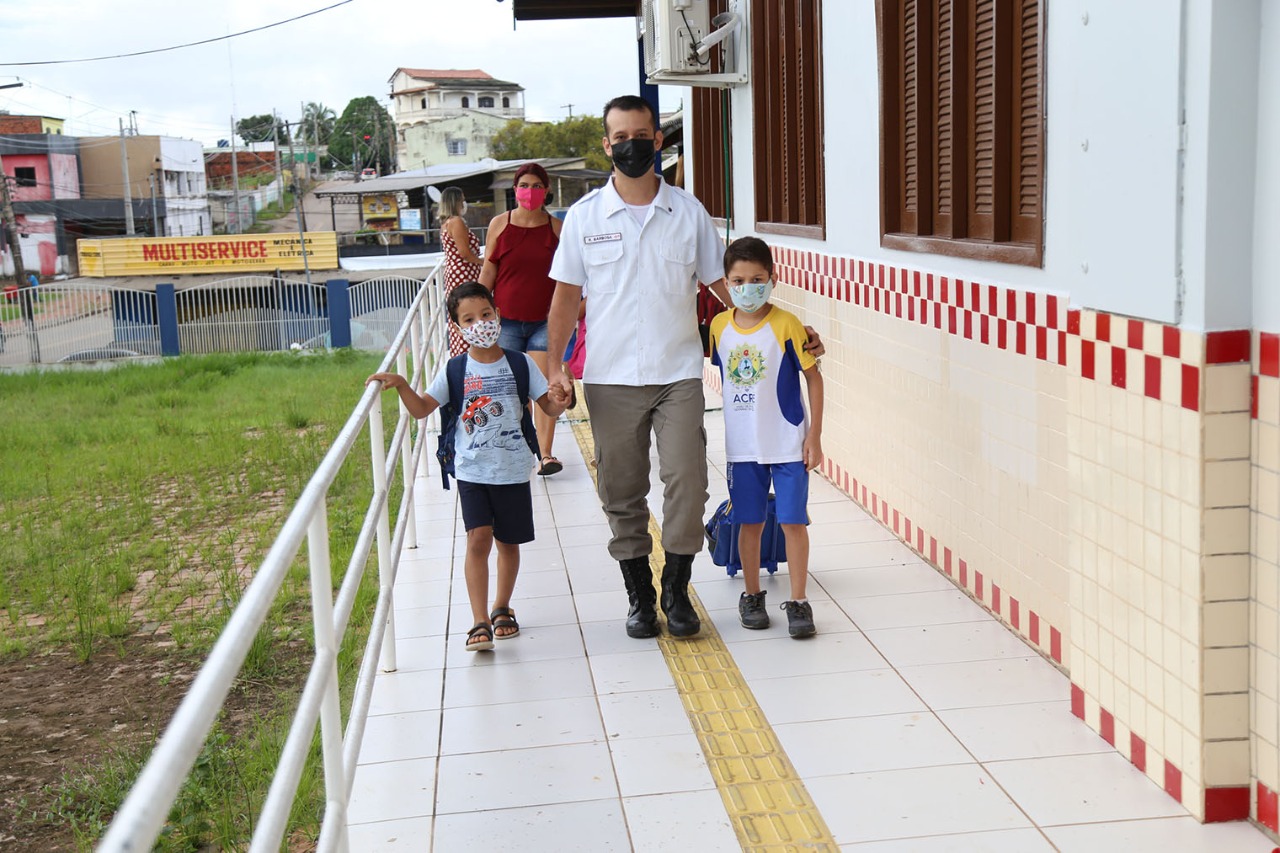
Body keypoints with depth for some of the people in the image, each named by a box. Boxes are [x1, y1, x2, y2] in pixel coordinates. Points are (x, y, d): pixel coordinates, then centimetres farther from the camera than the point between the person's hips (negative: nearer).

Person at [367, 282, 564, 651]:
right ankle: (479, 622, -10)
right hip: (472, 471, -1)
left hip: (513, 470, 1)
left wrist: (561, 399, -22)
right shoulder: (456, 371, -1)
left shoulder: (520, 364, -1)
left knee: (508, 541, 12)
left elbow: (549, 407, 1)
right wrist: (401, 384, -18)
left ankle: (502, 607, 33)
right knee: (478, 539, -11)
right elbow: (422, 409, -2)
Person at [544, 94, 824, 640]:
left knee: (686, 482, -8)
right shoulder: (584, 216, 4)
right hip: (611, 379, 0)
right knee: (622, 493, 5)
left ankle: (677, 591, 8)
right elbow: (566, 295, 7)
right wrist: (555, 365, -2)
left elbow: (723, 283, 10)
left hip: (678, 375, 0)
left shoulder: (688, 213, 4)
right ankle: (639, 596, 19)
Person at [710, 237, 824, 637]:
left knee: (793, 521, -1)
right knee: (749, 522, 12)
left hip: (788, 443, -3)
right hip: (742, 446, 3)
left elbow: (813, 378, -7)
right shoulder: (719, 326, -1)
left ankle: (798, 601, 10)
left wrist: (814, 437, -9)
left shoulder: (785, 325, -12)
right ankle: (752, 595, 27)